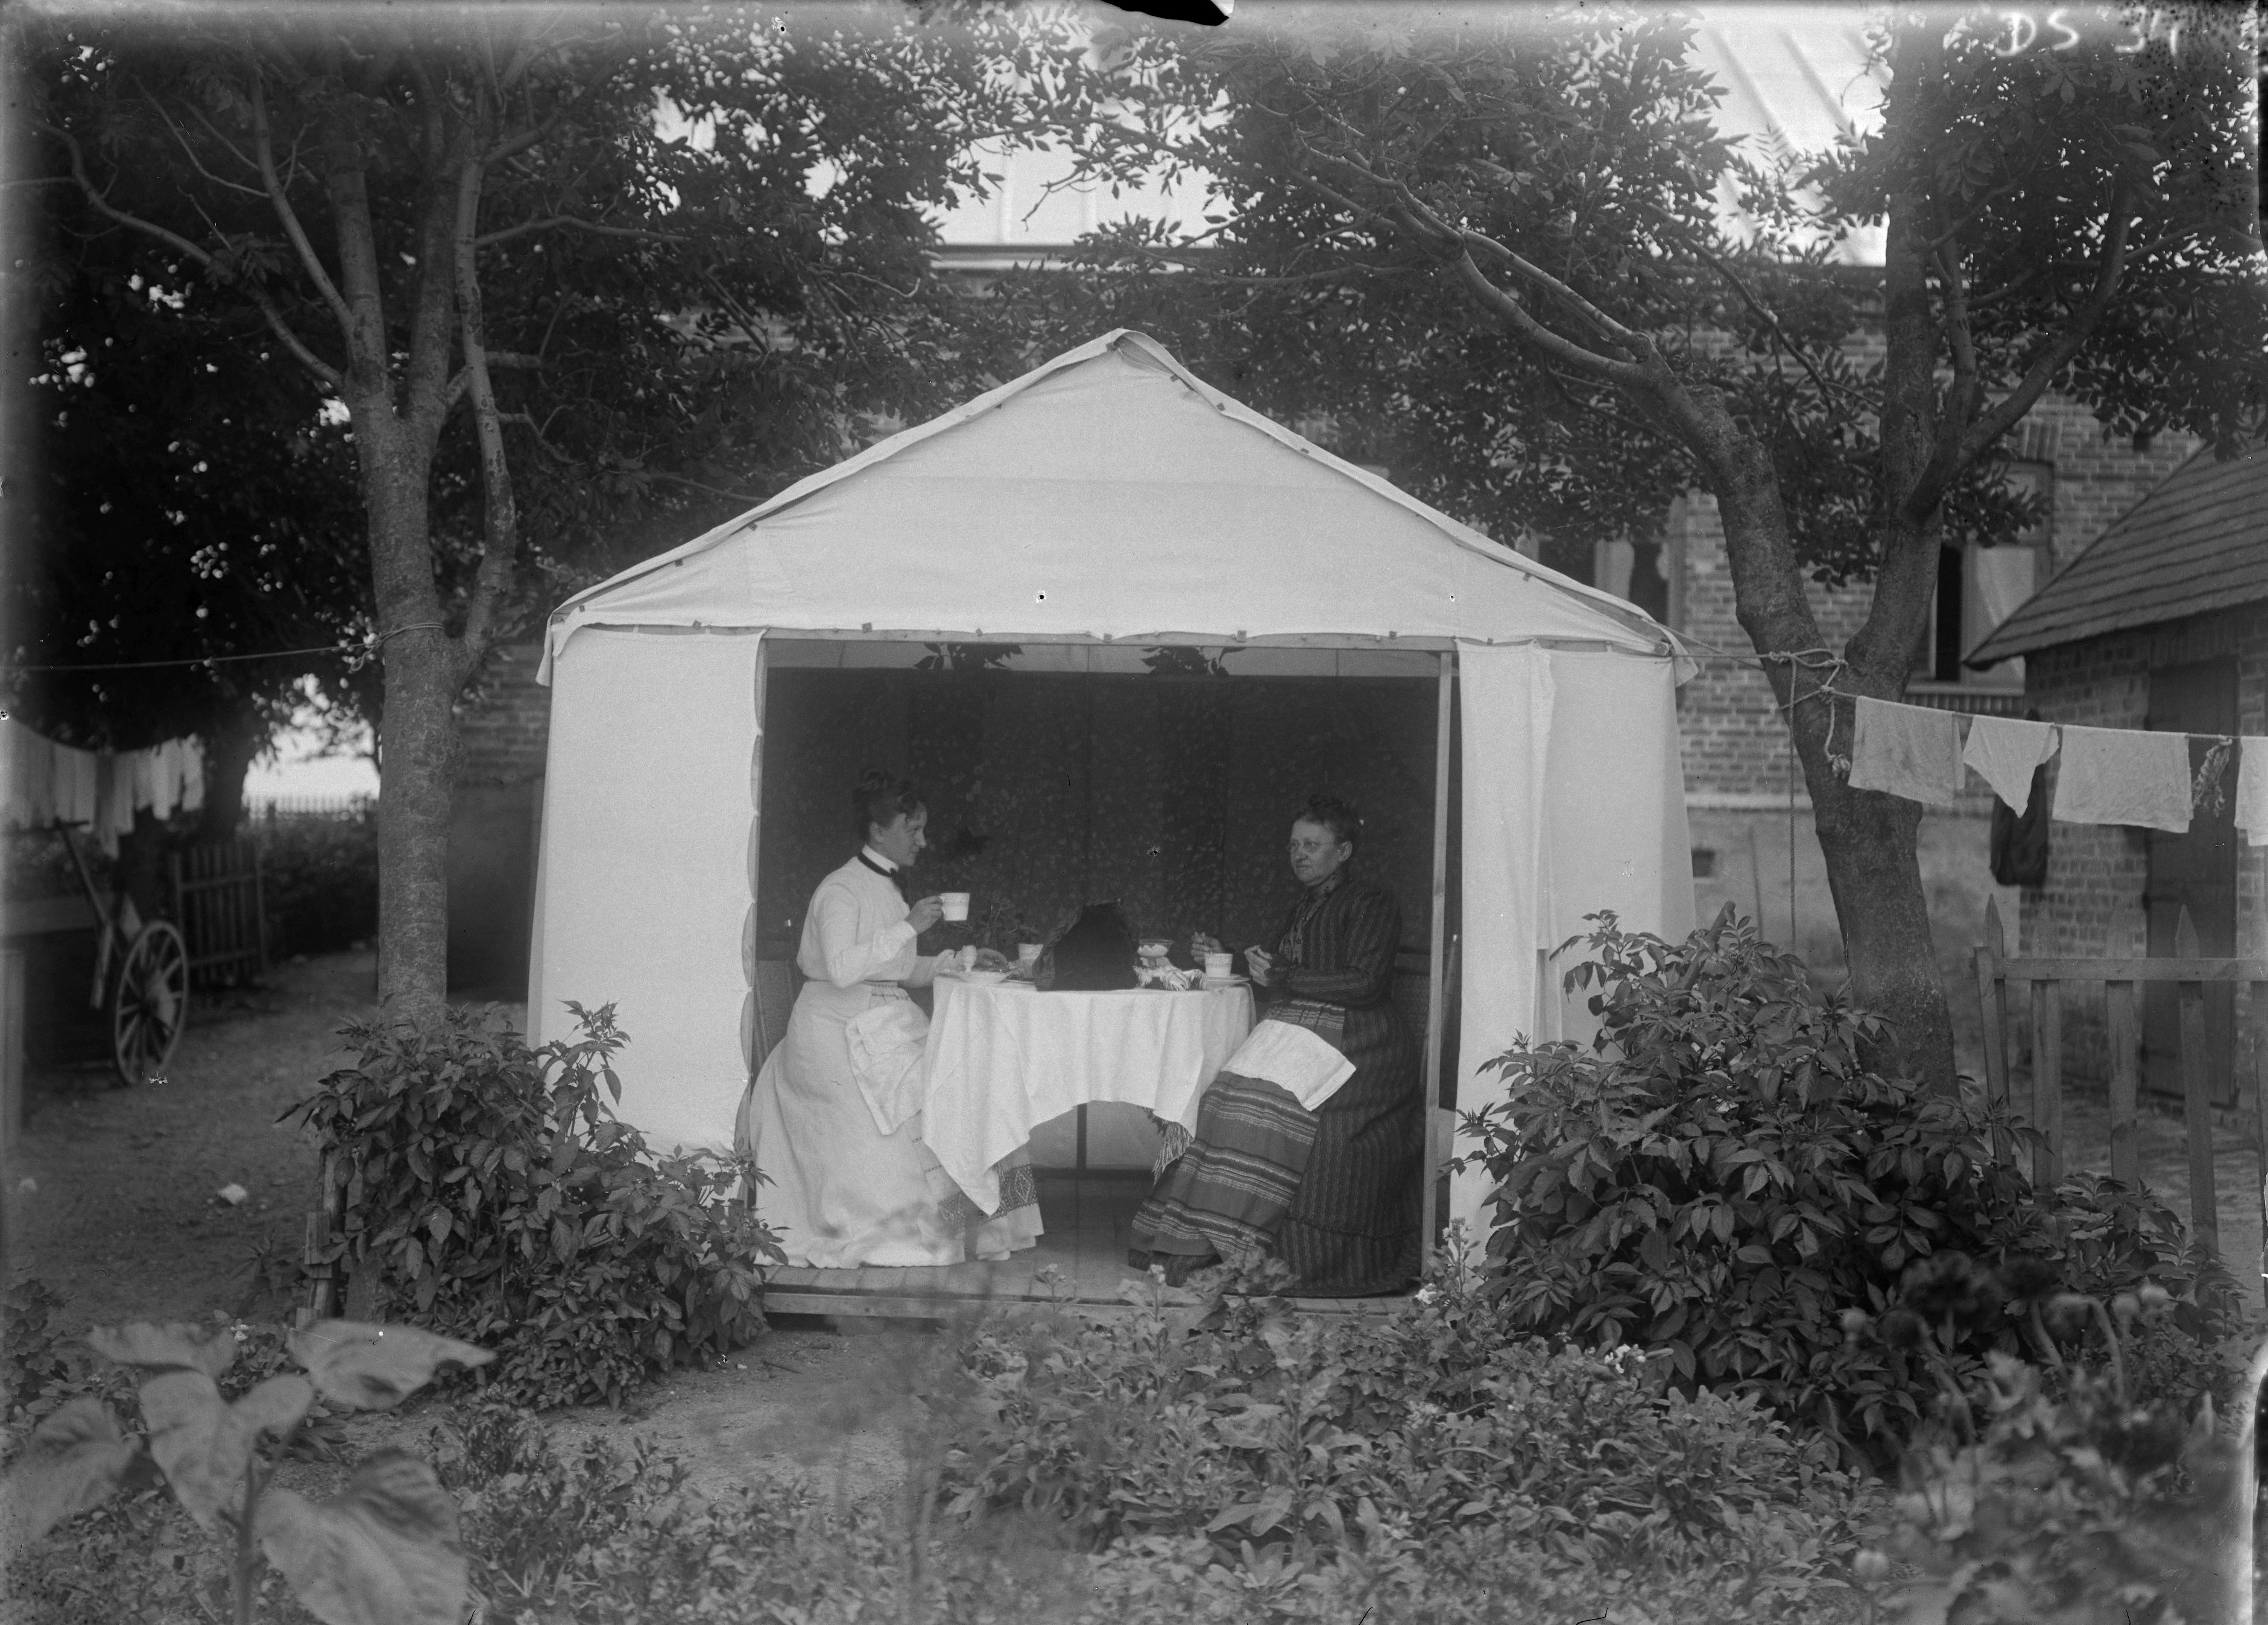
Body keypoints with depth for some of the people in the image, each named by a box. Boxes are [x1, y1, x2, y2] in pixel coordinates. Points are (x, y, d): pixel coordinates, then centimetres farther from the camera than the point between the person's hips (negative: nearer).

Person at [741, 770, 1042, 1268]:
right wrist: (909, 927, -24)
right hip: (837, 1028, -8)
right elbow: (841, 969, -25)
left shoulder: (889, 887, 15)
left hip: (883, 1021, 8)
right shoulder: (841, 889, -12)